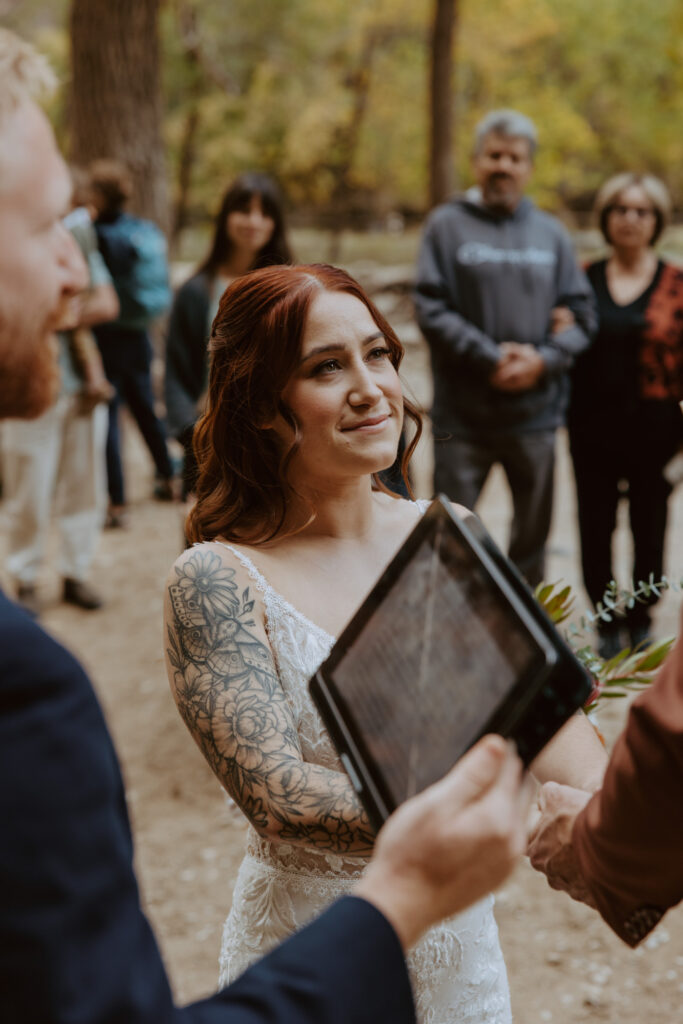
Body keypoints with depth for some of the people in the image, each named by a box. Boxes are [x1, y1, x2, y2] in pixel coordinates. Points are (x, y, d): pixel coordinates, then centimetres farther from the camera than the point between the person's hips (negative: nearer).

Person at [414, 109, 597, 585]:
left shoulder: (551, 233, 10)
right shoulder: (448, 225, 1)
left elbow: (581, 314, 7)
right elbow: (431, 309, -8)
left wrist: (543, 360, -11)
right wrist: (491, 359, -16)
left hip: (536, 414, 3)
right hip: (462, 415, -3)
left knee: (532, 534, 13)